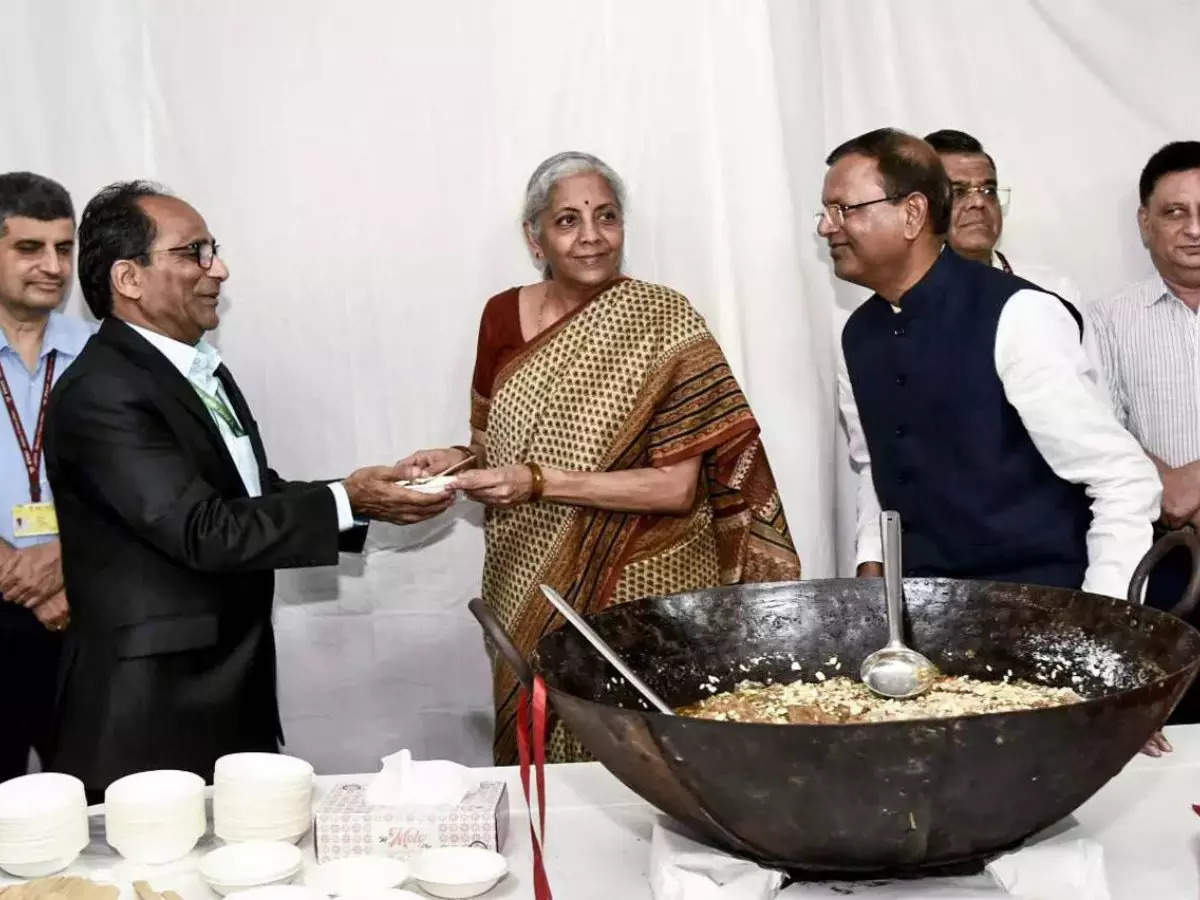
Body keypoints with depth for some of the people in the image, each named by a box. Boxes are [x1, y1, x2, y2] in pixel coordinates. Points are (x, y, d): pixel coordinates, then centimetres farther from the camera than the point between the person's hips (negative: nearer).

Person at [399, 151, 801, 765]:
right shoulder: (504, 316, 4)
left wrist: (539, 482, -20)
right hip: (528, 593, 4)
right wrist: (460, 459, -4)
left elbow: (678, 486, -14)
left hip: (639, 596, -4)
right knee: (538, 749, 11)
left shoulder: (663, 323, -10)